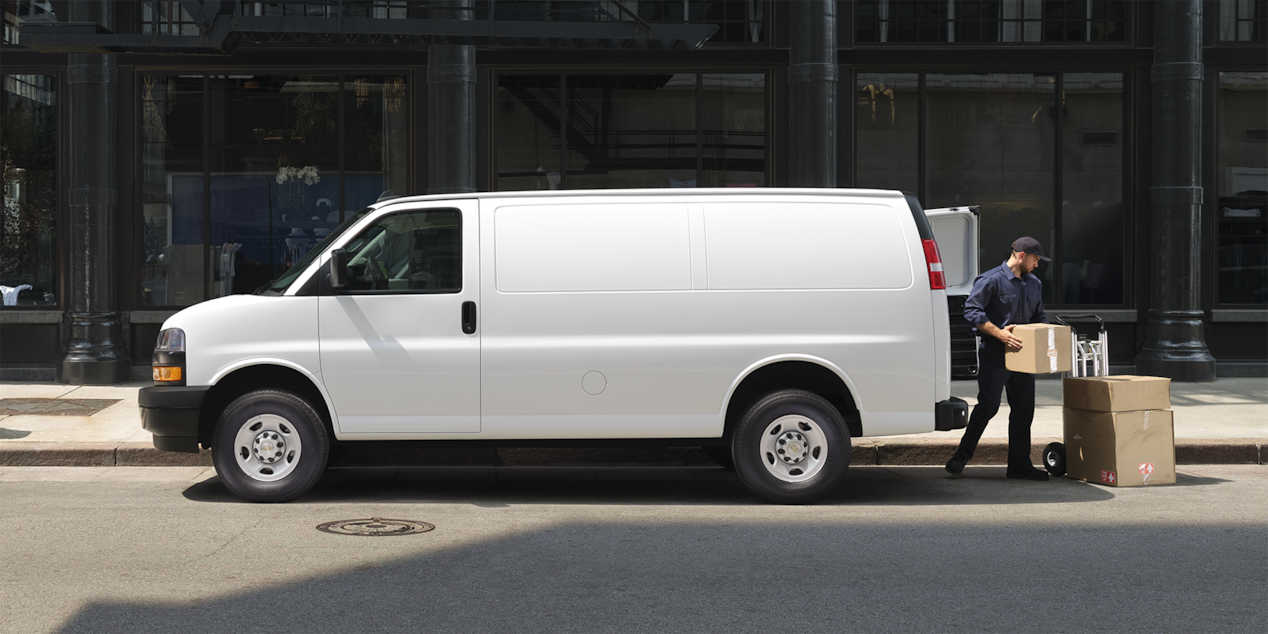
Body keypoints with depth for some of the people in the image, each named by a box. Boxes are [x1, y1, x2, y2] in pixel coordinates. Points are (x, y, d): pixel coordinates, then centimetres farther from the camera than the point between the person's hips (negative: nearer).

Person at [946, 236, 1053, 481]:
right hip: (994, 354, -7)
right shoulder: (991, 280, -8)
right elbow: (971, 310, -15)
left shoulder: (1035, 284, 16)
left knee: (1024, 408, 6)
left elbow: (1039, 316, 27)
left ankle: (1019, 463, 13)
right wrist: (1000, 334, -21)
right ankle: (962, 455, 5)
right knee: (988, 405, -8)